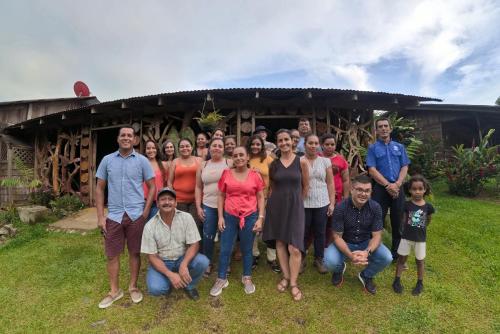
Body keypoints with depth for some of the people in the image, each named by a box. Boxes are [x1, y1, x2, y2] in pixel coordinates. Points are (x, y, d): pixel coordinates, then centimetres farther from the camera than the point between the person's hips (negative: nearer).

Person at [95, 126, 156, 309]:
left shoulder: (142, 160, -1)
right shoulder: (107, 160, 4)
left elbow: (152, 187, 1)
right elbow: (99, 188, 7)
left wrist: (146, 212, -6)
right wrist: (100, 216, 1)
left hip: (136, 215, -1)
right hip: (114, 215, 2)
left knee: (134, 252, 10)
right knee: (112, 254, 10)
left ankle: (133, 286, 30)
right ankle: (114, 291, 29)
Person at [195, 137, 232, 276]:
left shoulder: (230, 163, 0)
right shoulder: (203, 165, 9)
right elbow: (198, 187, 11)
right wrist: (198, 207, 5)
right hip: (208, 206, 2)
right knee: (208, 236, 8)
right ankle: (207, 263, 29)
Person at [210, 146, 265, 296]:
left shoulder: (255, 175, -3)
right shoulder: (226, 173, -1)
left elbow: (260, 198, 2)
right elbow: (221, 196, 4)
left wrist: (260, 218, -4)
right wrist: (220, 216, -1)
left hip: (250, 217, 0)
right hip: (229, 217, 1)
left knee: (247, 249, 14)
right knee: (225, 249, 9)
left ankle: (247, 278, 34)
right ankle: (221, 279, 29)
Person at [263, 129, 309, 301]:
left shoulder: (301, 162, -3)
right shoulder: (273, 164, 2)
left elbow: (306, 186, 5)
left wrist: (295, 201, 8)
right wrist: (279, 200, 7)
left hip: (295, 206, -2)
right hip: (276, 205, 2)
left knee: (294, 247, -4)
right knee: (280, 243, 11)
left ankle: (293, 283, 16)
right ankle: (286, 276, 29)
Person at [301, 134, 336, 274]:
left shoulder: (325, 161, 4)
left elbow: (330, 183, 6)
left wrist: (332, 202, 2)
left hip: (322, 203, 2)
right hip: (303, 204, -2)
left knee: (320, 233, 12)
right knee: (303, 233, 9)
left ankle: (319, 259, 29)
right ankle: (301, 259, 27)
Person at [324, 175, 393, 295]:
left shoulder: (375, 207, -16)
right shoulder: (341, 208, -23)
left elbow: (376, 235, -13)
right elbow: (337, 236, -18)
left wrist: (367, 252, -34)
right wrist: (350, 255, -36)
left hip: (366, 243, 3)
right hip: (345, 243, -2)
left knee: (387, 258, -24)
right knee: (330, 261, -28)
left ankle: (366, 275, 10)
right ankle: (339, 269, 13)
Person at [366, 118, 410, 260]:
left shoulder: (399, 147, 12)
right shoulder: (372, 148, 2)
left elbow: (404, 167, 5)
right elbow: (372, 170, -7)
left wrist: (397, 184, -11)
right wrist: (387, 185, -15)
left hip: (397, 188, 3)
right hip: (380, 189, -3)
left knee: (398, 221, 11)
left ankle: (397, 252, 27)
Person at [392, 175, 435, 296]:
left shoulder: (428, 206, -8)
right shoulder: (407, 205, -11)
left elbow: (428, 221, 9)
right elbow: (404, 220, 0)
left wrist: (420, 228, 8)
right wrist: (407, 230, 0)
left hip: (421, 238, 1)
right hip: (406, 237, -1)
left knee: (419, 261, 16)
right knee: (402, 258, 9)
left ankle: (420, 283, 33)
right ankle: (397, 280, 20)